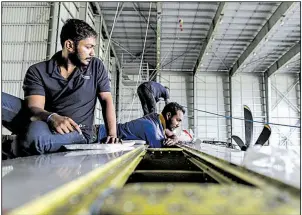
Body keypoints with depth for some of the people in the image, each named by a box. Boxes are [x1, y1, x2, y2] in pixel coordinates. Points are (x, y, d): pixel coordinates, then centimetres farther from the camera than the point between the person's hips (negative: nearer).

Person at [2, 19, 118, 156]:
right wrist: (52, 117, -37)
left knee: (37, 133, -34)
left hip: (76, 132, 0)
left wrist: (112, 134, -13)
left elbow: (106, 100, 1)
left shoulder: (96, 67, 3)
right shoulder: (38, 71, -2)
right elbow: (34, 107, -13)